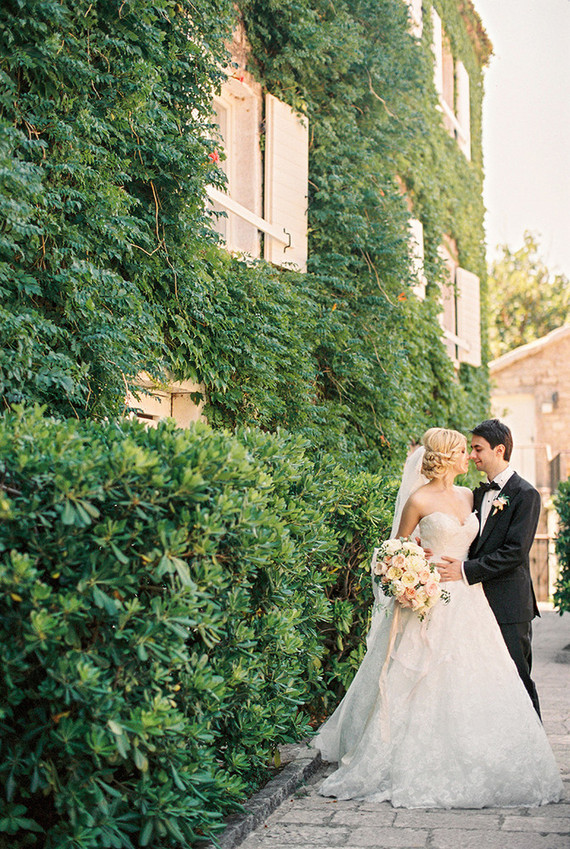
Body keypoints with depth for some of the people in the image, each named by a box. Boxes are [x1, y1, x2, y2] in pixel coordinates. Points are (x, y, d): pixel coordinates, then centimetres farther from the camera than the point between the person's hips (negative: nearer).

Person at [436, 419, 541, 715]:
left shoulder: (525, 494, -10)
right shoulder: (480, 493, 14)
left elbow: (515, 552, -18)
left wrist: (465, 570, -20)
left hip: (510, 605, -7)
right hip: (480, 602, 7)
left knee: (517, 681, 0)